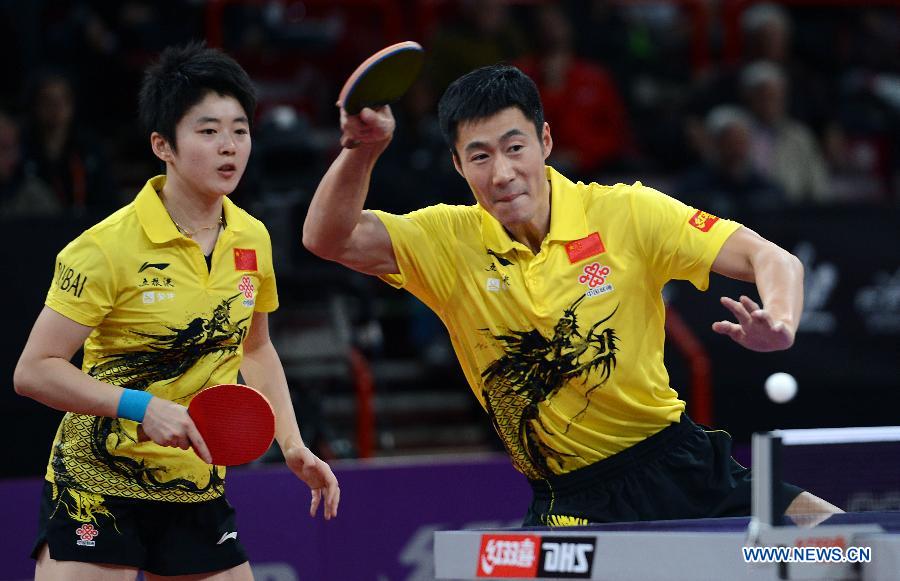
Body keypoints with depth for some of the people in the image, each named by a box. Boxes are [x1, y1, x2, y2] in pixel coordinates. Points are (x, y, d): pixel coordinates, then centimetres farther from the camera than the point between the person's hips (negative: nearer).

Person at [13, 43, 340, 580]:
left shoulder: (253, 240, 3)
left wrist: (292, 444, 10)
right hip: (97, 486, -5)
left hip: (199, 491, 6)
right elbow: (34, 370, -15)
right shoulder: (108, 246, -15)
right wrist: (142, 406, -25)